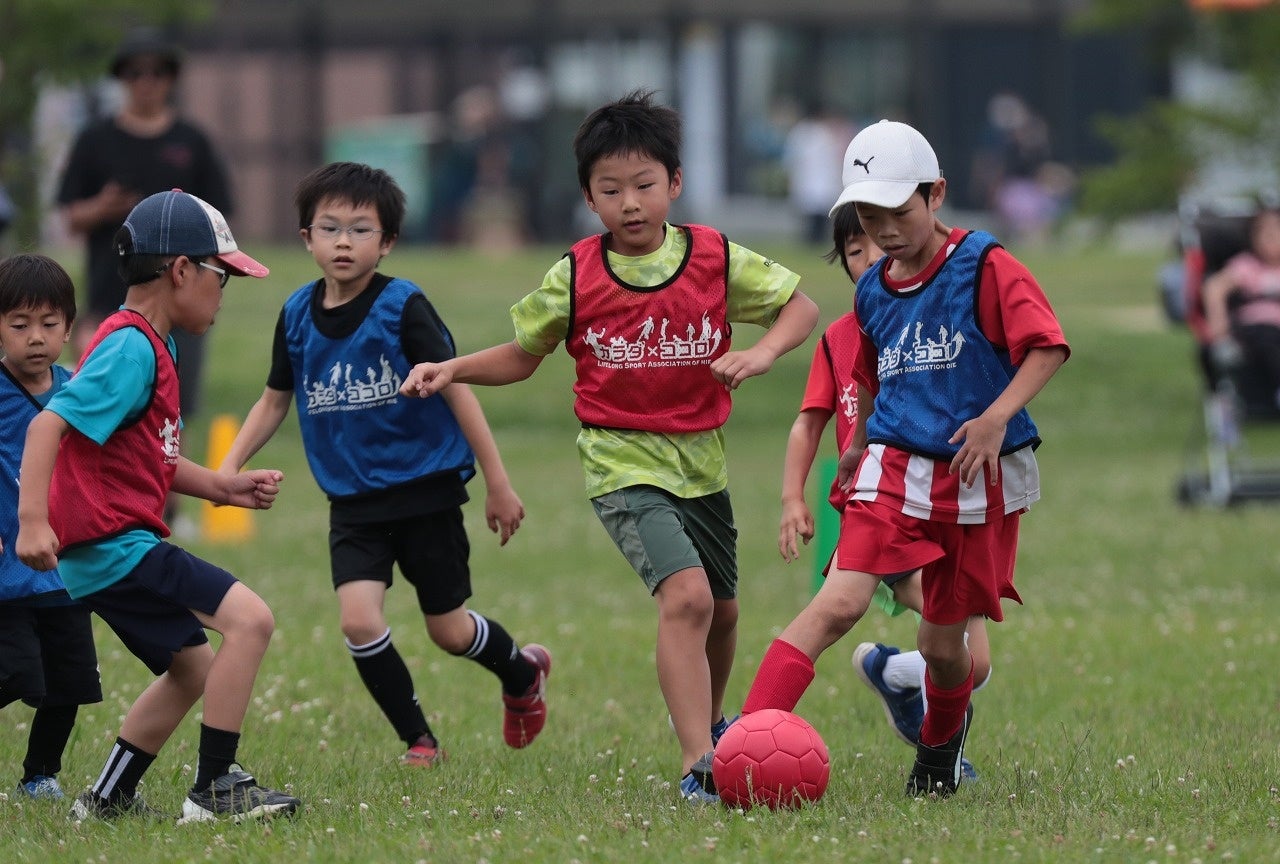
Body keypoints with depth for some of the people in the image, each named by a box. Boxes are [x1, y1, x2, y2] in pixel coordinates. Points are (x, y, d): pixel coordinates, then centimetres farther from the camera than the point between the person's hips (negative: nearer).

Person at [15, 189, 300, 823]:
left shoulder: (152, 346, 17)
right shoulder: (131, 348, -15)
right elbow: (49, 425, -25)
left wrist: (223, 486, 13)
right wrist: (32, 520, -33)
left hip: (104, 554, 11)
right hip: (112, 541, -11)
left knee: (194, 670, 22)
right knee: (249, 618, -18)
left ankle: (107, 800, 29)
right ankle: (215, 789, -15)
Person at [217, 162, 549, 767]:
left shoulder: (403, 308, -13)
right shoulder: (297, 315, -1)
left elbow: (456, 390, -10)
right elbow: (274, 400, 13)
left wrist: (498, 483, -9)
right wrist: (229, 466, 1)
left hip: (425, 489, -3)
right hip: (353, 499, 3)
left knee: (448, 629, 7)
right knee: (359, 620, -15)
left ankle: (523, 672, 40)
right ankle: (419, 740, 3)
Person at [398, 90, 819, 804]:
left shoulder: (716, 258, -5)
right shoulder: (575, 278, -7)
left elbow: (800, 307, 4)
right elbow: (524, 355, 6)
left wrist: (761, 354, -16)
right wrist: (452, 370, -9)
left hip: (702, 461, 4)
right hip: (625, 465, -4)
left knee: (721, 609, 20)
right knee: (686, 594, -25)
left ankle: (710, 722, 51)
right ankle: (698, 764, -26)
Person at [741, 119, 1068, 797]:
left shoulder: (984, 267, -7)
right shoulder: (873, 292, 11)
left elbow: (1047, 346, -14)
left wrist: (997, 416, -25)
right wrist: (858, 448, 33)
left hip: (978, 480, -3)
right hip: (893, 470, 3)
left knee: (942, 642, 8)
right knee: (839, 603, -19)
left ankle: (941, 741, 41)